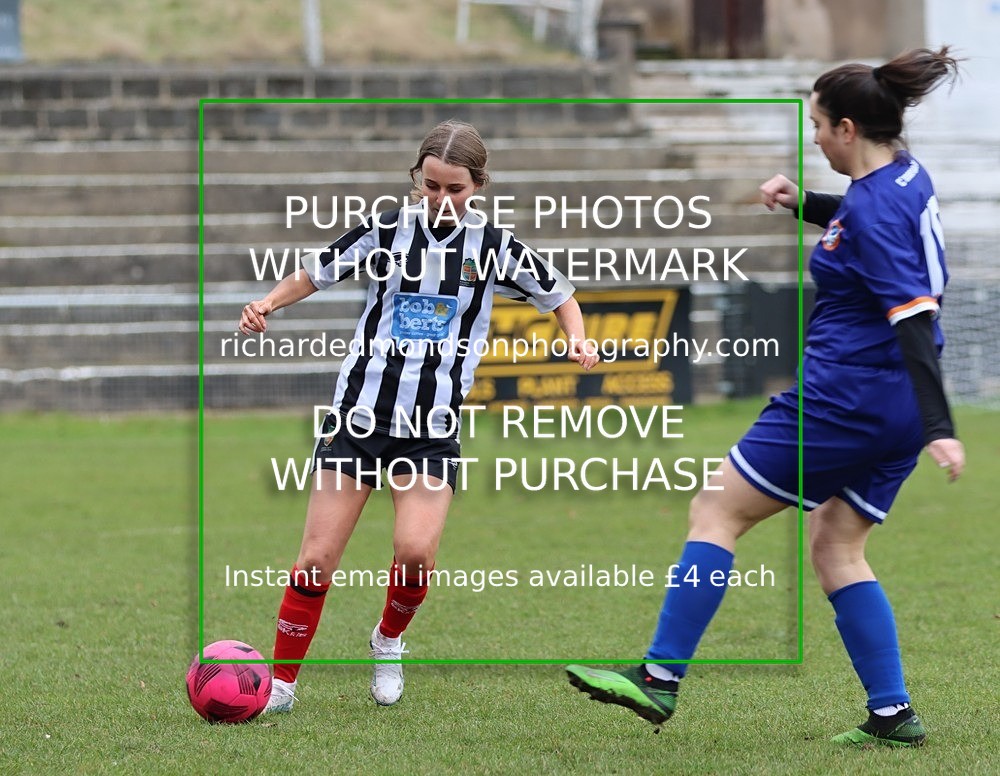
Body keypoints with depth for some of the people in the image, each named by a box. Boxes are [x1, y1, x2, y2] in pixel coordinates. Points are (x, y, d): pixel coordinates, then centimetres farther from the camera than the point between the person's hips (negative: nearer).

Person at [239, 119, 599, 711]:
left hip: (434, 428, 0)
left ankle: (390, 640, 12)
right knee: (317, 559, -5)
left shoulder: (496, 247, 0)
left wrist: (577, 337, -4)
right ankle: (282, 683, 9)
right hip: (359, 412, 0)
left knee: (416, 550, -20)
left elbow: (558, 295, 15)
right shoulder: (387, 231, 0)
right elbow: (317, 274, 11)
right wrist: (268, 304, -6)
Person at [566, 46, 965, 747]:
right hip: (895, 410, 9)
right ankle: (893, 715, 9)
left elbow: (914, 318, -26)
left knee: (718, 509, 0)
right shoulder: (905, 175, 9)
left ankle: (662, 678, -1)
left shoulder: (873, 209, -19)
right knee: (836, 550, 16)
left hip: (843, 396, -9)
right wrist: (802, 202, 22)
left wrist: (940, 428, -32)